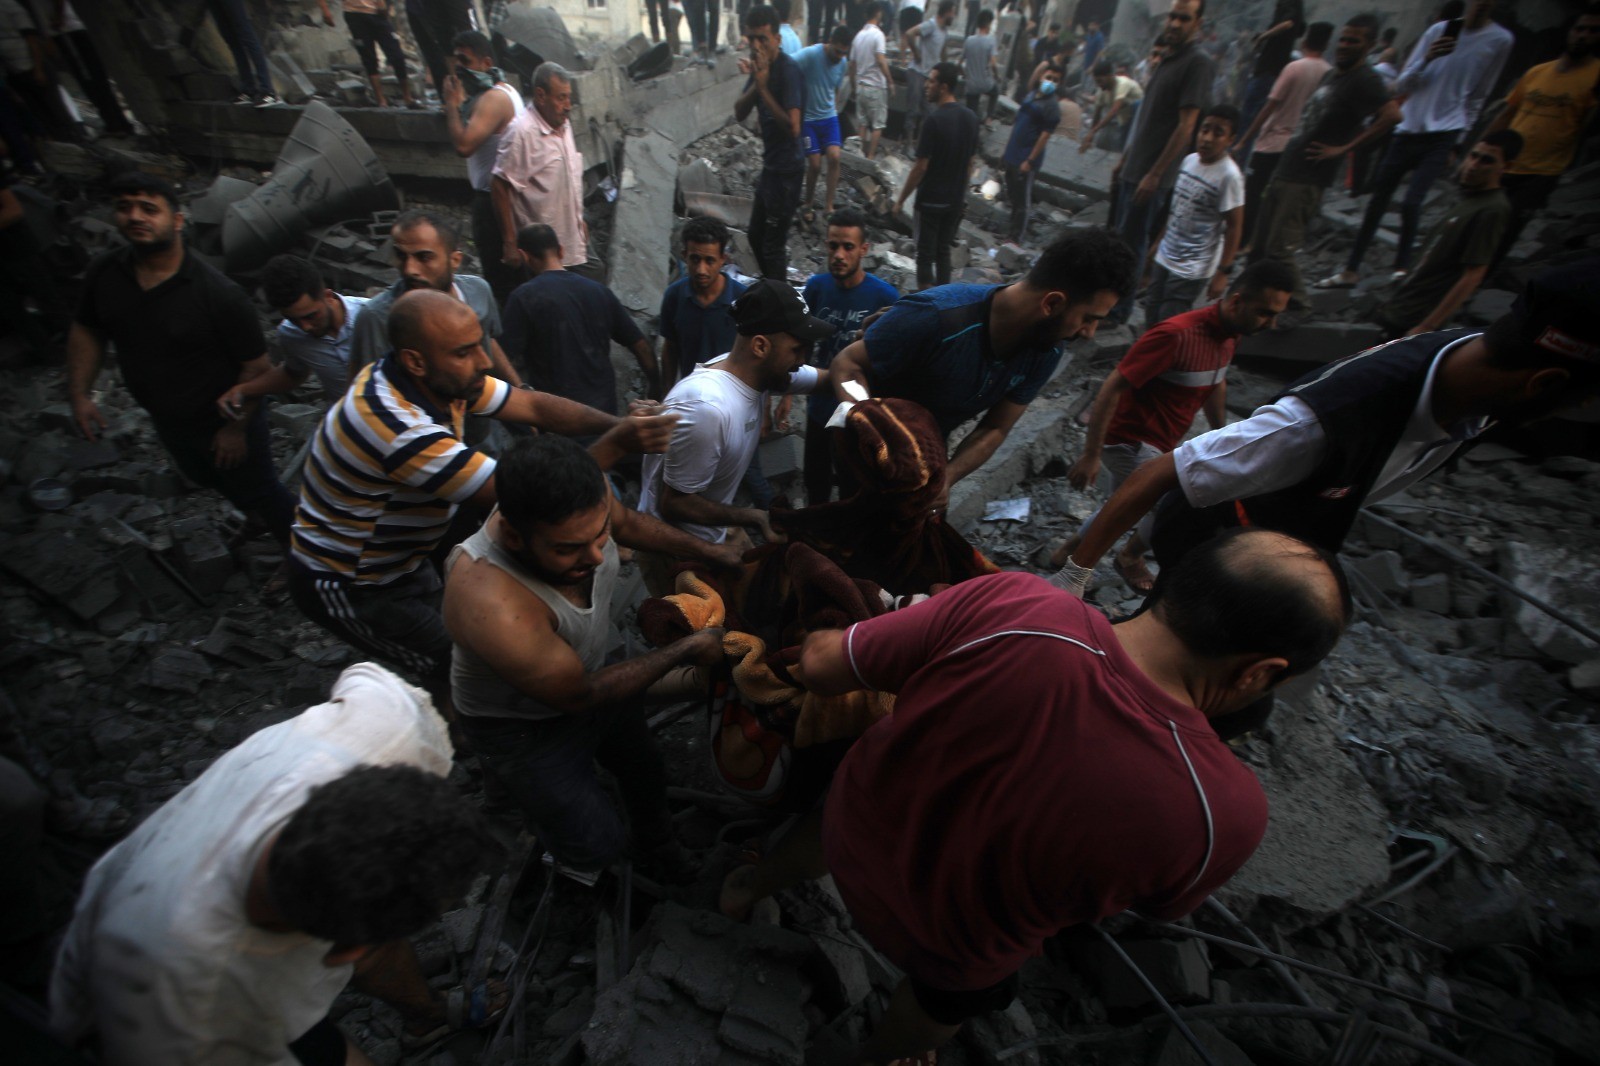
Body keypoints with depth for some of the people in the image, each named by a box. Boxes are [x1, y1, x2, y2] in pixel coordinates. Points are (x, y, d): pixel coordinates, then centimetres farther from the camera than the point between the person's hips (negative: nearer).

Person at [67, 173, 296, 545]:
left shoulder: (218, 294, -28)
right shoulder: (104, 273, -9)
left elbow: (257, 367, -23)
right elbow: (86, 330, 7)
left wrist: (236, 426, -18)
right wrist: (79, 393, 0)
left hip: (223, 422, -7)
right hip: (165, 420, 8)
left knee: (260, 493, 9)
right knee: (202, 475, 31)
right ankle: (256, 515, 59)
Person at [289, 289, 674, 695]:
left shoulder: (440, 378, -11)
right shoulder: (398, 427, -37)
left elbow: (533, 405, -10)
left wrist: (619, 422, -25)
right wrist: (618, 443, -37)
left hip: (400, 562, 8)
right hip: (347, 586, -8)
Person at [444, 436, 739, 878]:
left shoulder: (587, 497, -28)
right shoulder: (490, 605, -44)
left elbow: (628, 523, -1)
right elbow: (578, 696, -28)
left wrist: (706, 552, 2)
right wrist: (685, 651, -22)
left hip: (590, 671, 6)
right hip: (522, 722, -5)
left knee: (645, 768, 23)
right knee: (598, 845, 0)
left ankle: (654, 845, 55)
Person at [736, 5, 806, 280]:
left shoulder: (788, 70, -19)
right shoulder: (761, 65, 6)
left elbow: (792, 127, -28)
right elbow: (739, 114, 1)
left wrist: (763, 88, -27)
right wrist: (755, 84, -16)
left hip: (787, 168, -10)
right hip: (770, 164, 10)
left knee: (773, 244, -3)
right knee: (756, 235, 20)